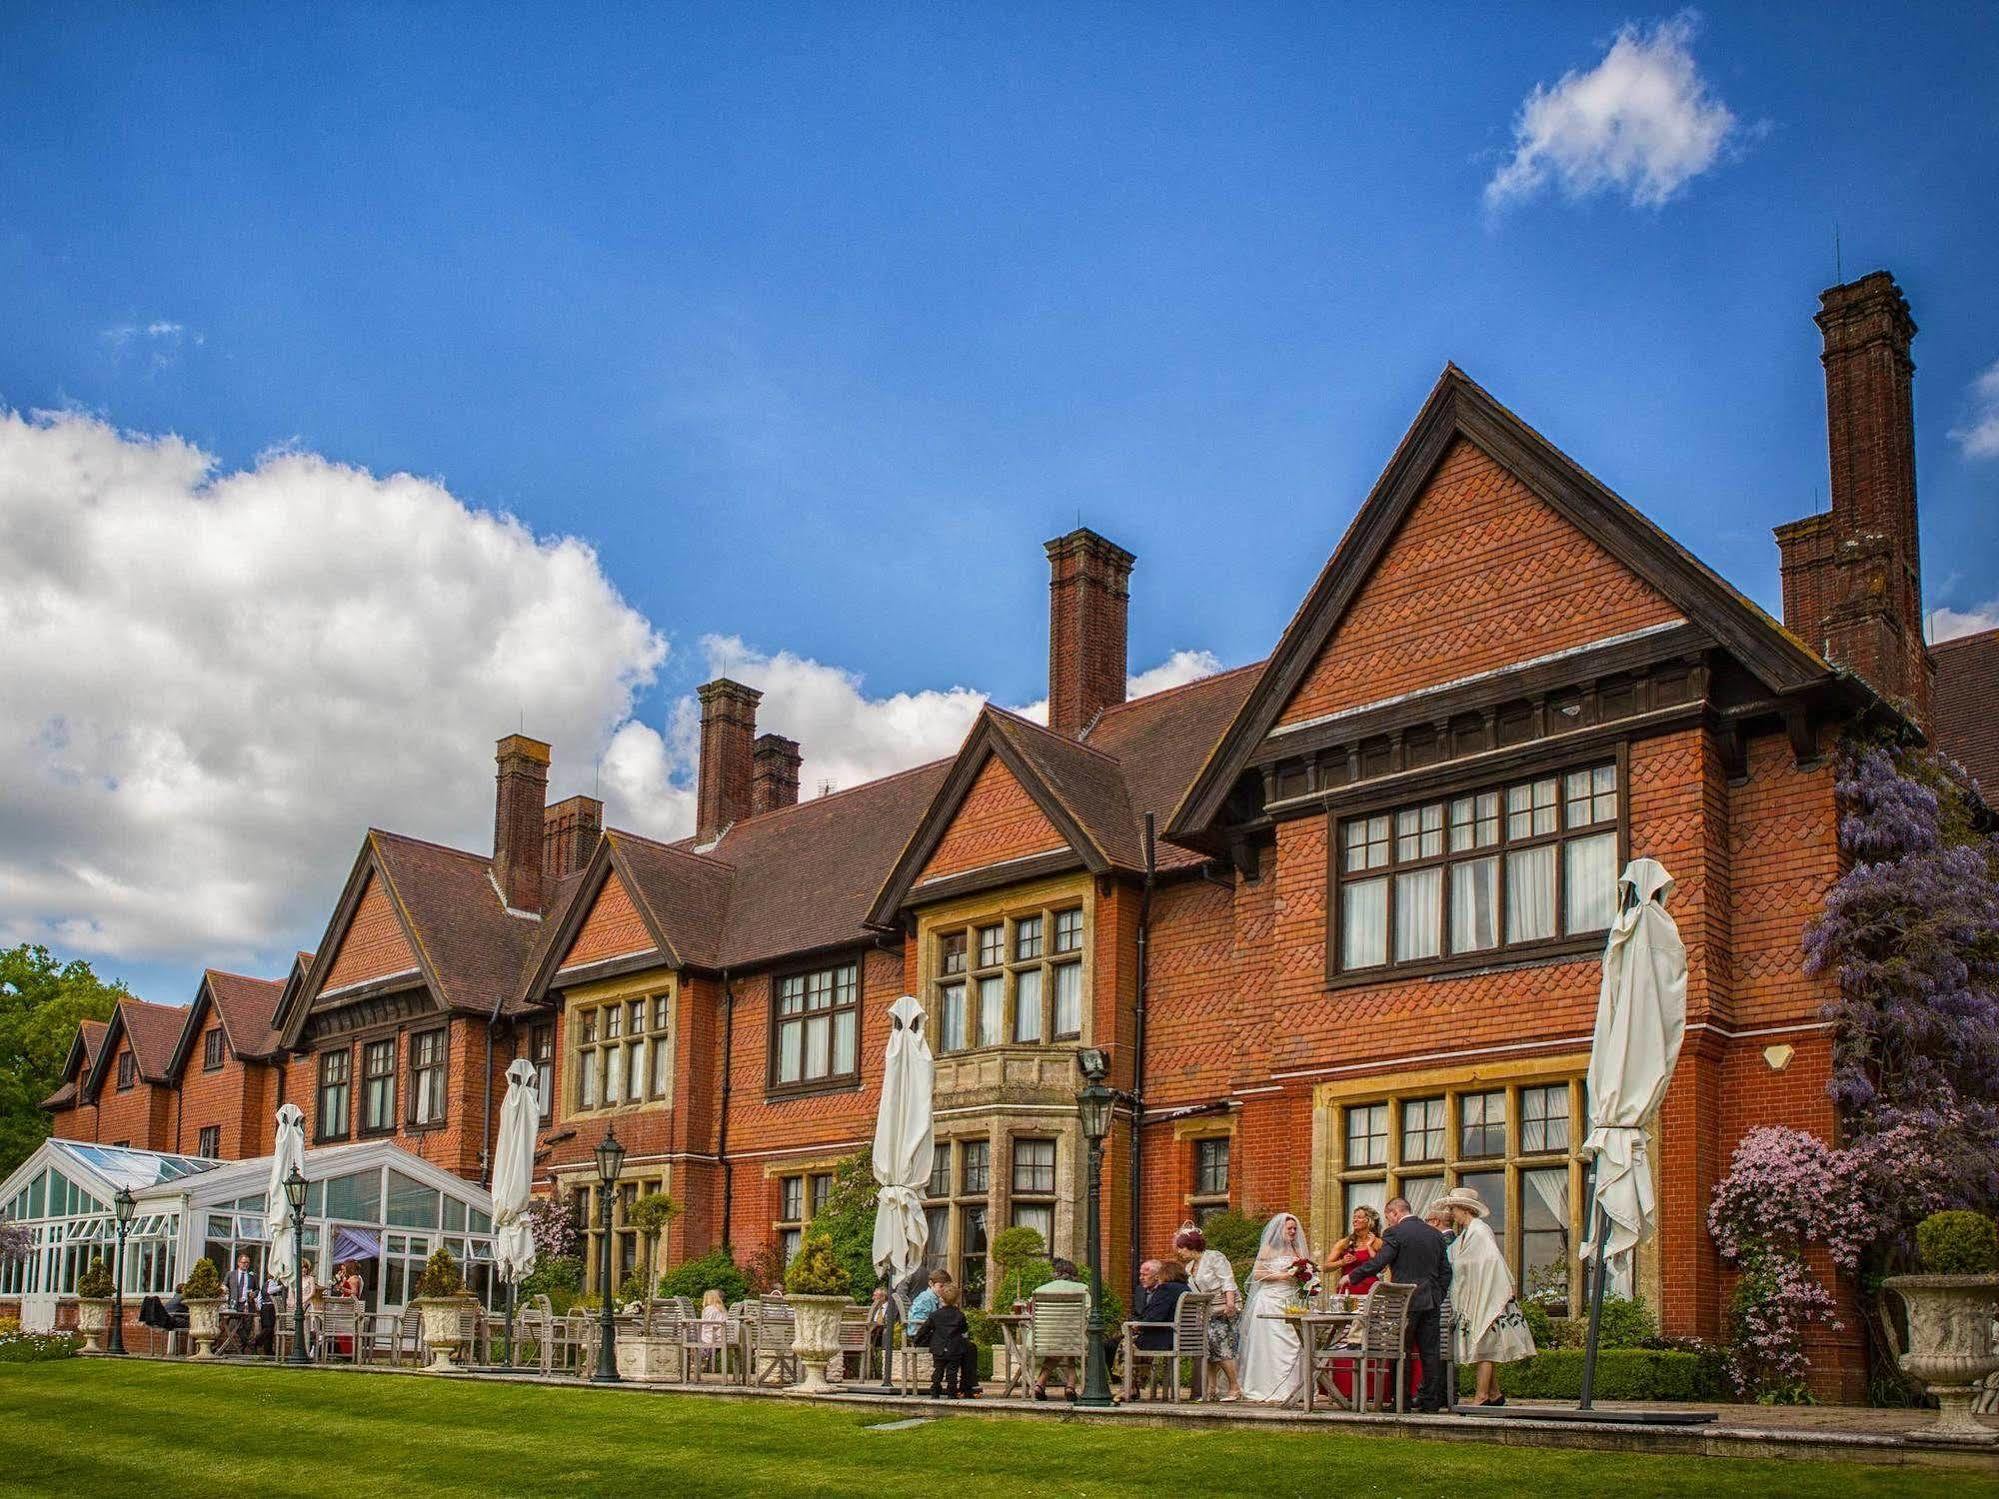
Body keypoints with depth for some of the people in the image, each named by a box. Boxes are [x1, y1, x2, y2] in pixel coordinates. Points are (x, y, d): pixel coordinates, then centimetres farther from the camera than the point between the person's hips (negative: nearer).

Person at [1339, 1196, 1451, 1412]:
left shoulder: (1395, 1233, -9)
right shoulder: (1435, 1234, 11)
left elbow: (1378, 1263, -15)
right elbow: (1445, 1271, 13)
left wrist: (1351, 1276, -5)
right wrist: (1438, 1296, 18)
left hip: (1406, 1302, -6)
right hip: (1431, 1302, 6)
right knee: (1430, 1352, 8)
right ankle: (1431, 1402, 11)